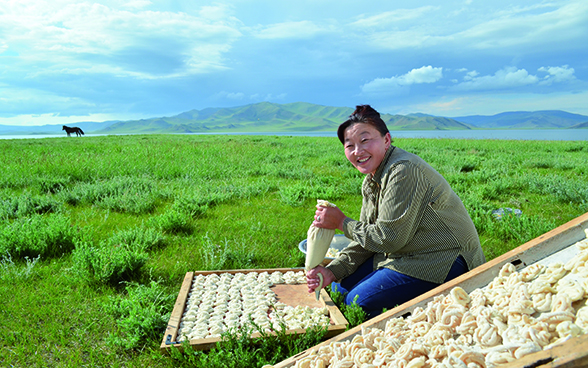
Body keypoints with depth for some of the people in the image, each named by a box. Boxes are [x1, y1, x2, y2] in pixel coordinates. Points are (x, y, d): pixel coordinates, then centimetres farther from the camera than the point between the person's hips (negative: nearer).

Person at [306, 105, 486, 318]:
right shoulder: (371, 181, 6)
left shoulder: (403, 170, -23)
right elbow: (367, 238, 7)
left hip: (445, 260, -9)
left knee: (358, 302, -16)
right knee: (341, 287, 5)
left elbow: (388, 239, -23)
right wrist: (333, 271, -6)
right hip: (408, 255, 9)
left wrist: (342, 223, -12)